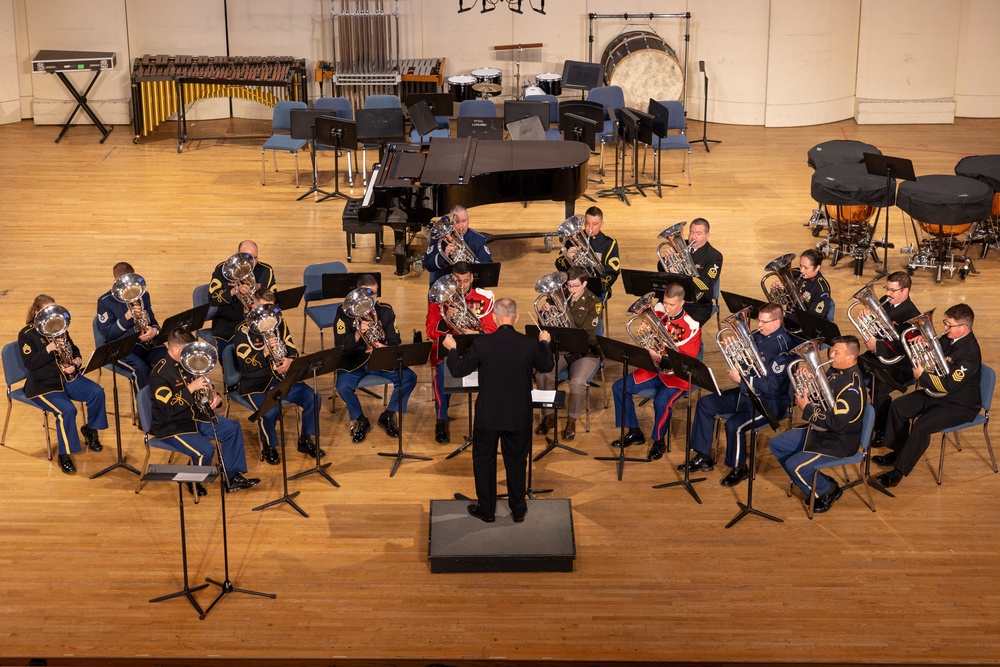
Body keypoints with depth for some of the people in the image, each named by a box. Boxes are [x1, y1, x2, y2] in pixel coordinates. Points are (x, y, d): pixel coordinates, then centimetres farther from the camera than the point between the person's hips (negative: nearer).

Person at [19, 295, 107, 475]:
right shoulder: (27, 335, -7)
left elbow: (75, 351, 14)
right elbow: (30, 363, -15)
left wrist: (76, 362, -9)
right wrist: (49, 348, -26)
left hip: (67, 377, 6)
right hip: (43, 385, -6)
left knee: (97, 392, -19)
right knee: (67, 409, -31)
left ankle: (90, 429, 7)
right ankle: (64, 455, -16)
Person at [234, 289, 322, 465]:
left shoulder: (280, 324, 9)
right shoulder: (244, 330, -7)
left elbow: (293, 350, 10)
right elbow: (245, 366, -13)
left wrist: (288, 360, -15)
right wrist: (265, 353, -29)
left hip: (281, 378, 5)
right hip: (255, 384, -5)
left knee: (313, 398, -17)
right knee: (269, 411, -34)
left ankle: (305, 440, 5)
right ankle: (268, 447, -3)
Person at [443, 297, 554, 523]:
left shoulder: (481, 344, -16)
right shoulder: (530, 344, -10)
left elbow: (458, 370, -6)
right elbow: (546, 366, 8)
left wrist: (451, 348, 12)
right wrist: (544, 343, 26)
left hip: (488, 415, -2)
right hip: (519, 416, 2)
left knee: (484, 461, 15)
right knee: (517, 461, 17)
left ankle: (486, 510, 23)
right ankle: (518, 510, 26)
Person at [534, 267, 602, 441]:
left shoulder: (593, 303, -7)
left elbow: (587, 334, -14)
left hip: (585, 351, -4)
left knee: (577, 382, -30)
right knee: (542, 375, -23)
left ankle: (571, 423, -9)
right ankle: (548, 415, -3)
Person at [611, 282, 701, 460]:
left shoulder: (691, 327, -15)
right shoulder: (658, 313, -2)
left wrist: (660, 358, -32)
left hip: (676, 375, -6)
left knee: (661, 402, -33)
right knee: (619, 387, -6)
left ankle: (659, 442, -6)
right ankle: (635, 433, 8)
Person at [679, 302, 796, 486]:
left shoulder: (782, 346, -22)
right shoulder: (757, 336, 4)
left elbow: (771, 386, -26)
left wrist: (740, 379, -23)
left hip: (769, 401, -10)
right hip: (747, 392, 10)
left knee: (734, 425, -29)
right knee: (705, 404, 8)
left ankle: (739, 469, -2)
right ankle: (703, 457, 15)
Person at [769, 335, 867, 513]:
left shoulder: (852, 387, -27)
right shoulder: (834, 371, 1)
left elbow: (837, 423, -30)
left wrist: (807, 408, -23)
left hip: (838, 442, -10)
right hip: (818, 431, 10)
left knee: (794, 466, -22)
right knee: (777, 445, 11)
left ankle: (828, 491, 4)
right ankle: (811, 481, 19)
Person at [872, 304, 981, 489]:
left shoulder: (969, 352, -27)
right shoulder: (947, 339, 0)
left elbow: (950, 385, -30)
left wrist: (922, 376, -22)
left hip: (960, 405, -10)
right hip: (937, 394, 10)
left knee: (921, 427, -27)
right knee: (898, 406, 7)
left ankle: (898, 472, -18)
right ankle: (897, 452, 20)